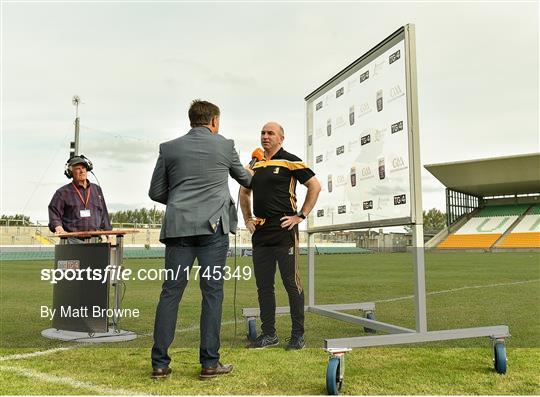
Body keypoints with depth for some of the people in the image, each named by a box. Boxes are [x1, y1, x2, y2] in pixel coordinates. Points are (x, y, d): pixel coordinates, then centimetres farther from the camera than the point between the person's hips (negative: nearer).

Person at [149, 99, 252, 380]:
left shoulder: (169, 148, 8)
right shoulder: (225, 146, 7)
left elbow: (156, 192, 10)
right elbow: (244, 179, 23)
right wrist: (253, 178, 47)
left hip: (178, 227, 2)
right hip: (213, 227, -2)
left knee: (170, 292, 5)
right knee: (212, 292, 3)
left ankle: (160, 364, 7)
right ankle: (209, 362, 6)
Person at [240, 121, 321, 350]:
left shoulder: (289, 161, -2)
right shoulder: (254, 164, 15)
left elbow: (315, 186, -5)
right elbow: (244, 192, 28)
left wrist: (301, 216, -8)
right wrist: (247, 219, 17)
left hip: (284, 231, -6)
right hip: (260, 232, 6)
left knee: (292, 283, -2)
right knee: (263, 285, 9)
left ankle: (298, 334, 8)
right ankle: (268, 334, 19)